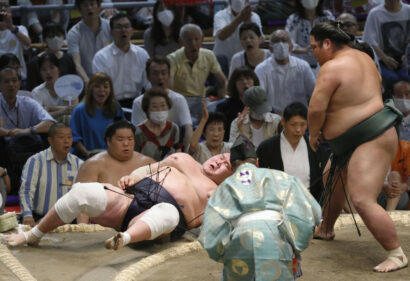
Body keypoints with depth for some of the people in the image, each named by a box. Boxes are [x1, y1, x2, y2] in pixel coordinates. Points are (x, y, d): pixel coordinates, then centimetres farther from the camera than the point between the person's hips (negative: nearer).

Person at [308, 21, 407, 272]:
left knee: (362, 201, -18)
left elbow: (316, 108, -22)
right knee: (333, 179, 25)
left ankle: (397, 255, -11)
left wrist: (314, 134, 0)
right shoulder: (361, 57, 12)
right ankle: (326, 230, 44)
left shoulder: (331, 67, -19)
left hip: (372, 141, -12)